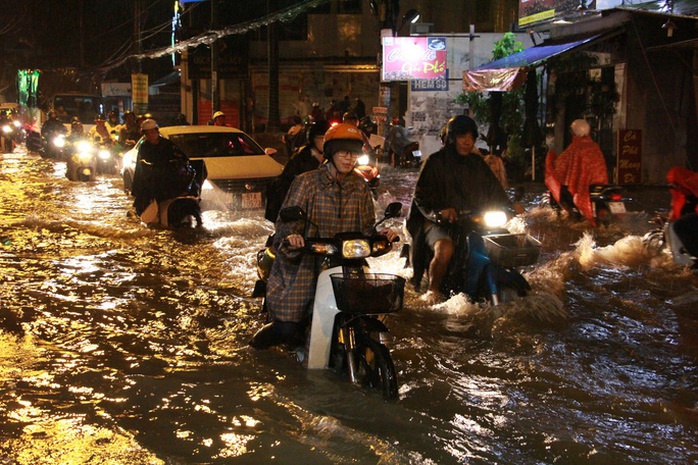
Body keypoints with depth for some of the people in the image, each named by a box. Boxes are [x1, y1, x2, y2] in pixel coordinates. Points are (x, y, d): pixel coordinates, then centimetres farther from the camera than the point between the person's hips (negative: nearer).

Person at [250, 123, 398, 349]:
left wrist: (382, 235, -9)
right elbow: (287, 222, -9)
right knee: (289, 329, -9)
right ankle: (259, 340, 27)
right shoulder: (307, 182, -3)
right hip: (307, 266, -4)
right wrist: (290, 238, -31)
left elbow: (366, 226, 13)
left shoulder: (360, 186, 11)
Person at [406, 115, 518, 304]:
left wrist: (510, 206, -1)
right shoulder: (436, 162, -1)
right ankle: (433, 290, -14)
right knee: (445, 248, -35)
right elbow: (421, 195, -7)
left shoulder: (477, 163, 16)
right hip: (438, 222, -5)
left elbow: (494, 189, 17)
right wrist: (439, 211, -25)